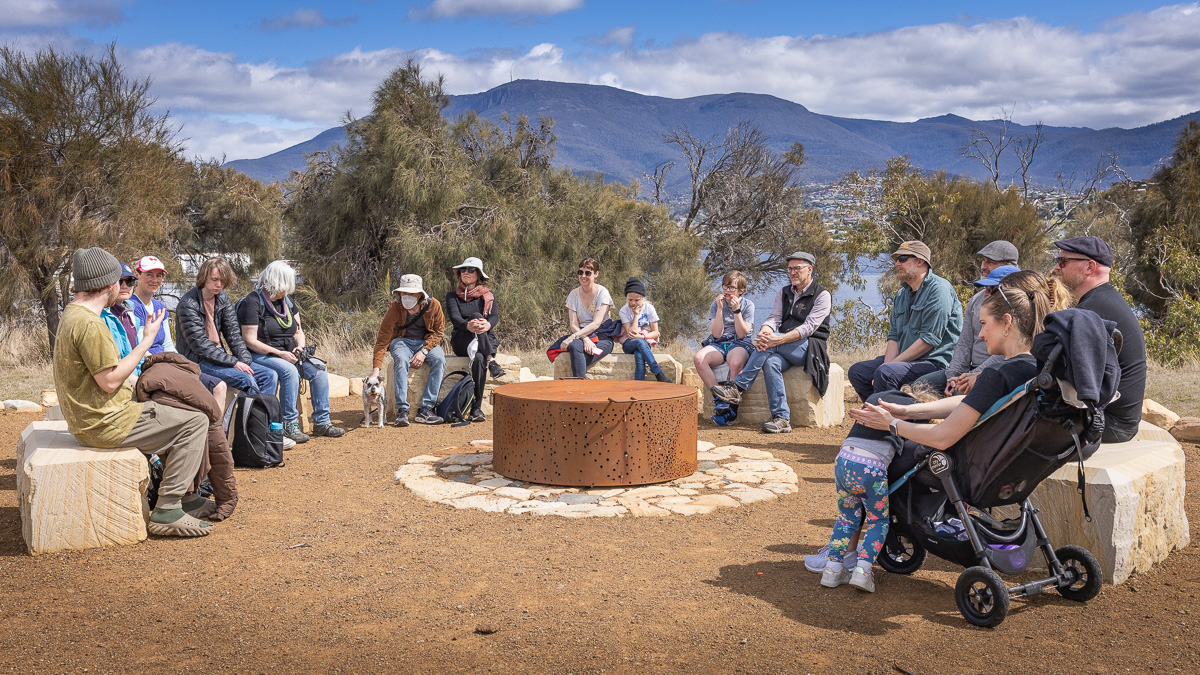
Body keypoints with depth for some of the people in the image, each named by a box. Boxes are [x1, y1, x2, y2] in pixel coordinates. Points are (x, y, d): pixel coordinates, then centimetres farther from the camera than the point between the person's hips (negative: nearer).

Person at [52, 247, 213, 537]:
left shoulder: (72, 314, 13)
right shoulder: (89, 323, -22)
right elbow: (110, 381, -22)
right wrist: (147, 341, -16)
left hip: (89, 418, 11)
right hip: (104, 423, -11)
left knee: (175, 418, 24)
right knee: (194, 423, -11)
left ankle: (184, 497, 23)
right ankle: (167, 511, -11)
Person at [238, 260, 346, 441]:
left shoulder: (287, 301, 13)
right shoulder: (252, 302, -11)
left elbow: (298, 332, 18)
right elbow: (250, 341, -16)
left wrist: (299, 347, -6)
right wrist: (280, 354, -21)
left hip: (288, 354, 7)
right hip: (261, 356, -7)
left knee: (318, 370, -14)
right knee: (289, 371, -34)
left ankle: (322, 422, -8)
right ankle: (289, 425, -26)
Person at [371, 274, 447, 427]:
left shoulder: (433, 305, -14)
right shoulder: (394, 308, -17)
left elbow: (438, 331, -2)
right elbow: (382, 338, -17)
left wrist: (424, 351, -18)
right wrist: (376, 369, -26)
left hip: (427, 341, 1)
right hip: (402, 341, -1)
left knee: (439, 359, -31)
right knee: (401, 359, -36)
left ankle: (425, 409, -31)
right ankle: (402, 410, -35)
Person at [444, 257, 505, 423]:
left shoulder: (488, 295, 13)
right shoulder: (452, 296, 12)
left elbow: (495, 316, -6)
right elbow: (454, 317, -9)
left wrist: (488, 325, -33)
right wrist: (468, 325, -34)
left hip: (486, 342, 0)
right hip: (461, 342, 0)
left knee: (479, 358, -37)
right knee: (476, 315, -31)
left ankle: (476, 408, -40)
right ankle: (491, 361, -39)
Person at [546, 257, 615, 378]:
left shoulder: (602, 292, -5)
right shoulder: (574, 294, 7)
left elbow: (596, 323, -15)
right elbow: (574, 325, -2)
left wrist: (572, 337, -25)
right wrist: (585, 339, -23)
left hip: (602, 337, -5)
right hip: (582, 335, 5)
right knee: (575, 346, -29)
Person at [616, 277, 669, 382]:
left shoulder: (649, 308, -1)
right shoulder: (624, 311, -6)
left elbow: (655, 333, -1)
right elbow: (631, 333, -17)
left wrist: (642, 336, -19)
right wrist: (636, 314, -16)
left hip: (645, 343, 1)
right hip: (628, 344, -1)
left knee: (639, 355, -37)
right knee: (640, 342, -38)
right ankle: (659, 374, -46)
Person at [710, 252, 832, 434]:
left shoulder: (822, 296, -1)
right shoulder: (784, 293, 18)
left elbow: (808, 328, -14)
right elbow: (773, 318, 5)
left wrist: (778, 339, -29)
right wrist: (765, 331, -21)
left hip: (809, 349, -4)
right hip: (784, 350, 4)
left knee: (770, 340, -30)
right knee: (770, 362, -32)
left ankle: (737, 387, -28)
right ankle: (782, 419, -36)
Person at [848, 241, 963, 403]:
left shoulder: (938, 289, -11)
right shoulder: (901, 294, 17)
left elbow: (930, 339, -18)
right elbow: (894, 335, 12)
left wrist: (890, 365, -18)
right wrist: (887, 363, -9)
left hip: (935, 362, -9)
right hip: (905, 359, 9)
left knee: (885, 373, -31)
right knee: (857, 371, -2)